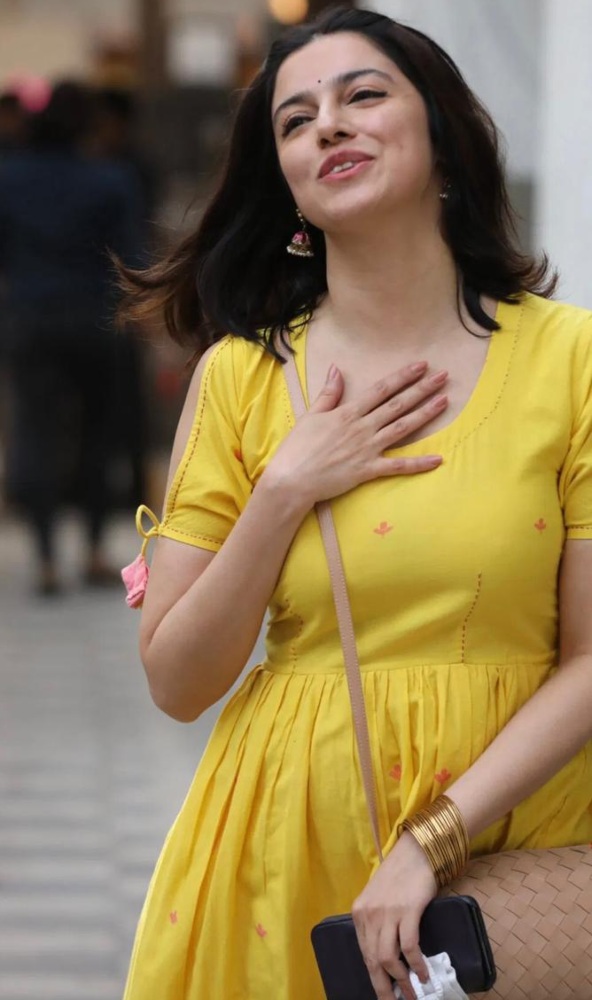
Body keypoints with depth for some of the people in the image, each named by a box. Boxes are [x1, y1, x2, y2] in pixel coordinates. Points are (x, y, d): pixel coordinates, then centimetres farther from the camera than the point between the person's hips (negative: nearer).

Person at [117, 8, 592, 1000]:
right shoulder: (243, 372, -1)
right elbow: (176, 683, -3)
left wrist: (432, 843, -19)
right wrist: (286, 492, -14)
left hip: (511, 805, -1)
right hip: (289, 837, 1)